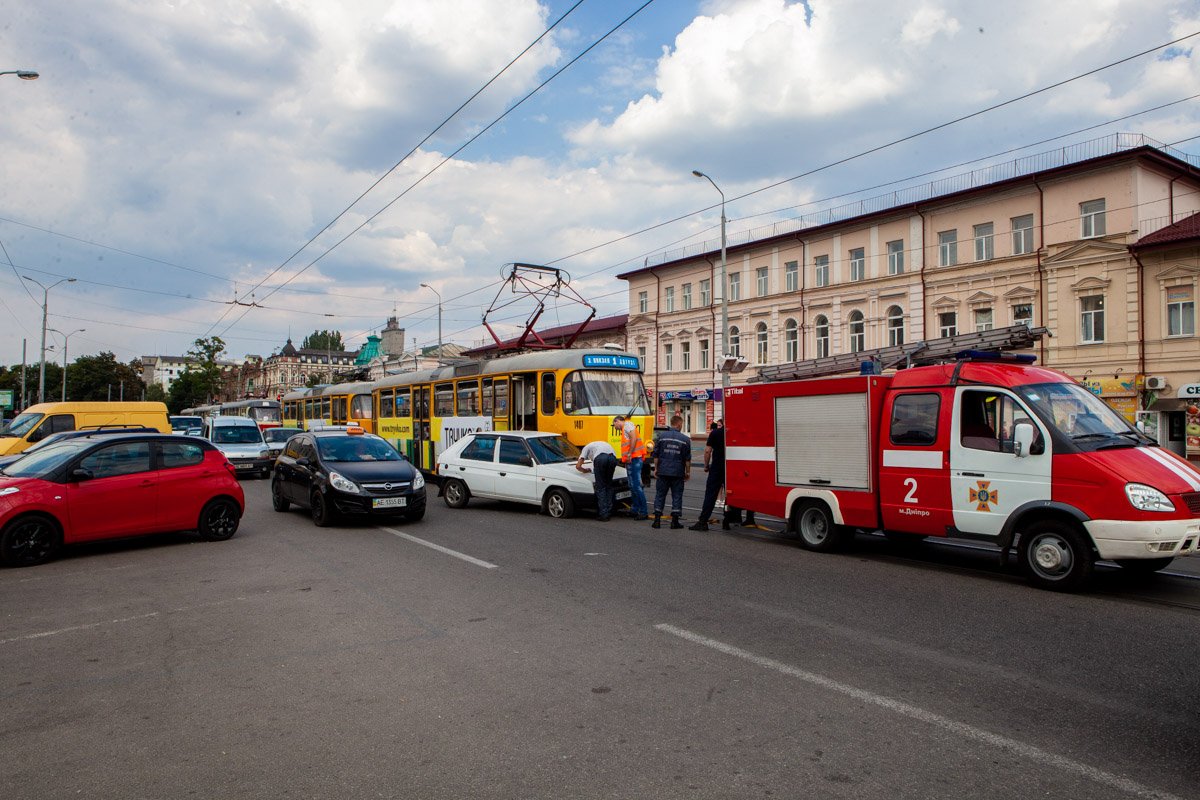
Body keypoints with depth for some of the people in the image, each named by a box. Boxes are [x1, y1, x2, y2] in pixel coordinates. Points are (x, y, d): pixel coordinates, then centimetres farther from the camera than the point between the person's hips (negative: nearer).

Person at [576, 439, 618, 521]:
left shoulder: (586, 448, 32)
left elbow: (578, 466, 22)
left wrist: (585, 470, 42)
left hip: (600, 458, -4)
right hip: (612, 457, 4)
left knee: (600, 487, 5)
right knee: (609, 485, 18)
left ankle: (603, 514, 2)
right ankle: (609, 512, 16)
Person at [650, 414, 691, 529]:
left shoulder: (661, 437, 1)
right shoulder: (685, 439, -2)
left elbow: (656, 455, 4)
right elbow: (687, 459, 1)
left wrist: (656, 469, 12)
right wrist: (687, 472, 10)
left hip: (663, 472, 1)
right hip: (678, 472, -1)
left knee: (660, 495, 9)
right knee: (677, 496, 7)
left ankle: (657, 519, 7)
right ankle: (674, 521, 6)